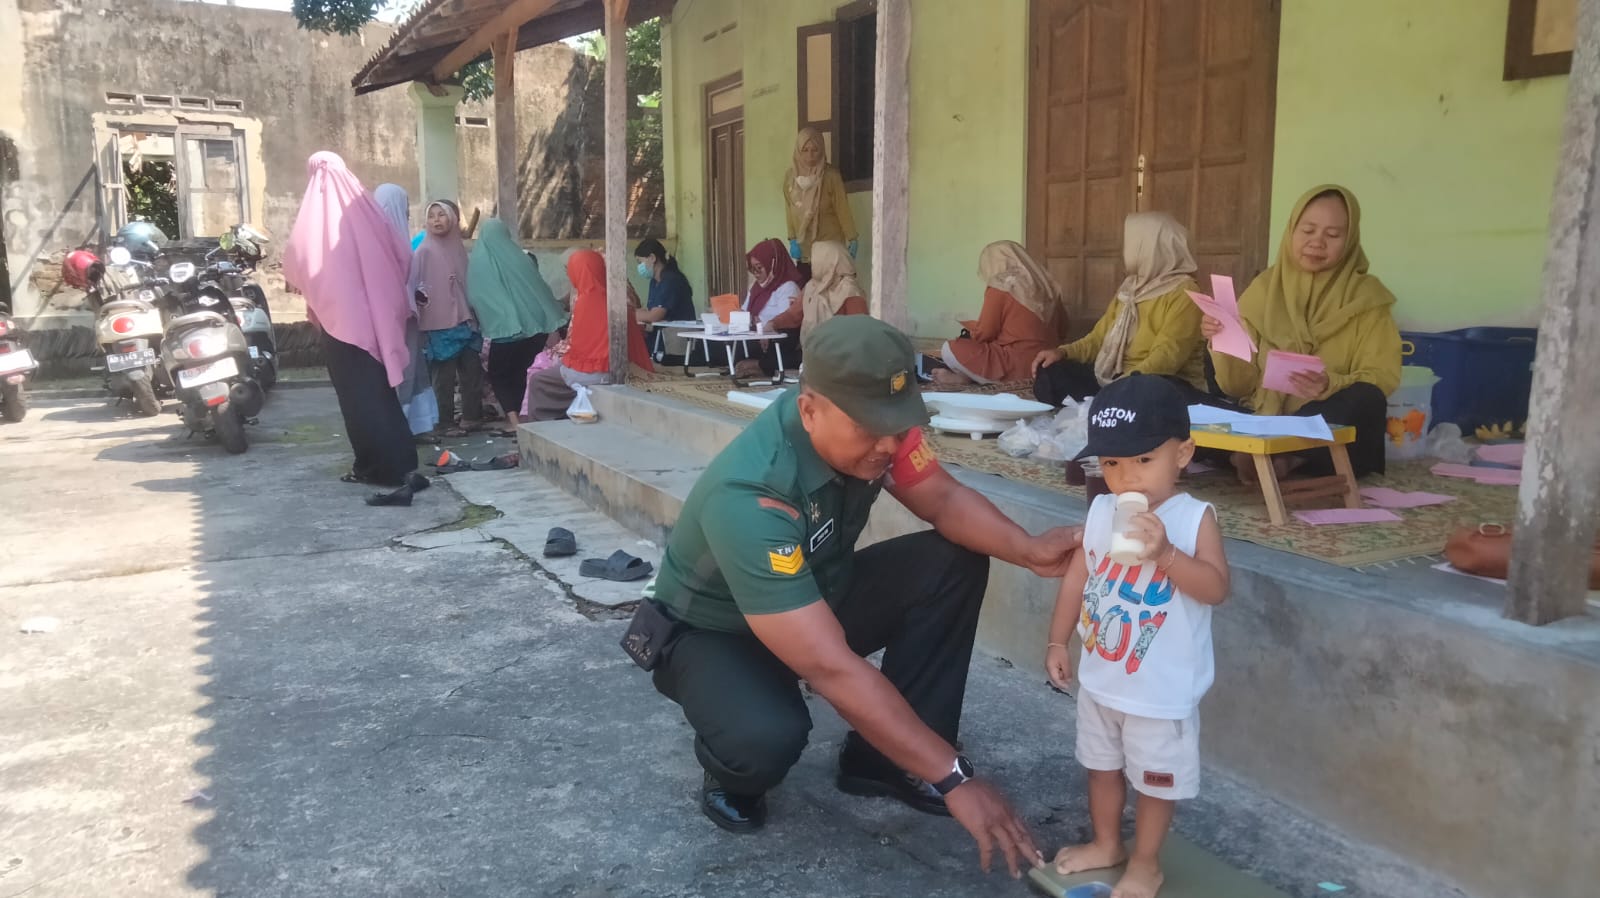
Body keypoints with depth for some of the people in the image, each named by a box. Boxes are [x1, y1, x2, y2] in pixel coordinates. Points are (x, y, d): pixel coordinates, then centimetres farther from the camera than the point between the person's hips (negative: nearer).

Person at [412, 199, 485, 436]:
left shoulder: (460, 248, 10)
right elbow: (413, 285, -6)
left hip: (466, 321, 5)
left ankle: (472, 417, 19)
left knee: (472, 372, 7)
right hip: (439, 325, -5)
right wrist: (419, 296, -27)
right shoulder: (424, 252, -4)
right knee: (444, 376, -1)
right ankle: (447, 423, 7)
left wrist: (475, 315, 18)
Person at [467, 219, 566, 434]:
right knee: (518, 371, 18)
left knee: (498, 375, 12)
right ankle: (514, 418, 18)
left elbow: (472, 297, 4)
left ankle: (513, 420, -3)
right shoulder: (519, 257, 2)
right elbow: (539, 287, 6)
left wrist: (482, 322, 21)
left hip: (504, 328, -3)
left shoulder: (476, 263, -2)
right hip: (534, 324, 3)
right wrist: (552, 322, 12)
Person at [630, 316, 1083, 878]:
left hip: (817, 597, 7)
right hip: (714, 634, -6)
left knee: (956, 562, -12)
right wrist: (955, 779, -39)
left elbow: (943, 499, -8)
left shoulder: (872, 423, -19)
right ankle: (731, 775, 1)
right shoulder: (749, 496, -39)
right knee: (769, 736, -38)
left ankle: (883, 759, -2)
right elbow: (832, 667, -41)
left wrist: (1027, 548, -30)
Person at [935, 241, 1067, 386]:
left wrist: (970, 326, 15)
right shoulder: (1047, 286, 8)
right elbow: (1062, 328, 17)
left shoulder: (999, 288, -11)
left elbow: (983, 334, -6)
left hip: (1016, 366, -8)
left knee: (949, 349, -5)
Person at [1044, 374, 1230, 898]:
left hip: (1162, 689, -5)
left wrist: (1165, 554, -38)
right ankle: (1106, 844, 44)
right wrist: (1058, 641, 6)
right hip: (1100, 677, 5)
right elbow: (1077, 576, 4)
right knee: (1102, 765, 23)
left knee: (1155, 778, 13)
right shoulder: (1100, 511, -4)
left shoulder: (1194, 518, -18)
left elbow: (1217, 589, -25)